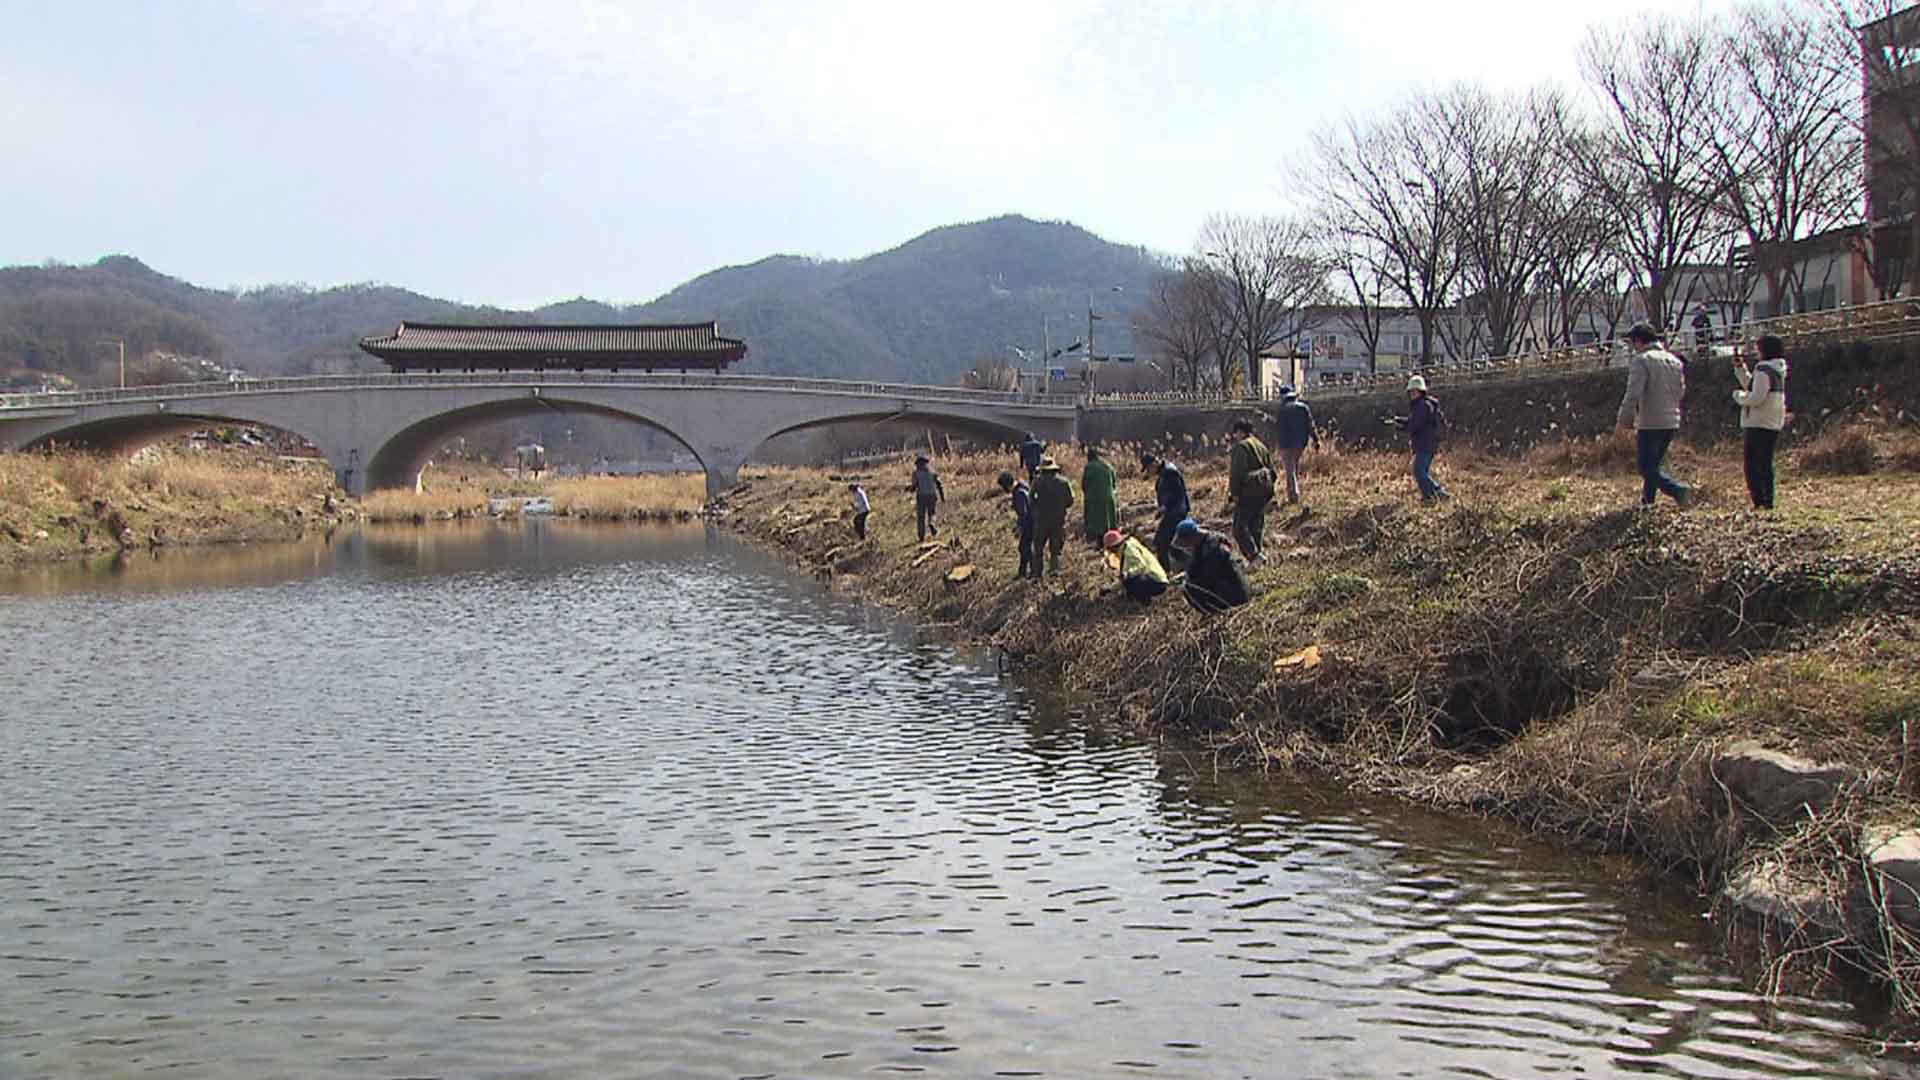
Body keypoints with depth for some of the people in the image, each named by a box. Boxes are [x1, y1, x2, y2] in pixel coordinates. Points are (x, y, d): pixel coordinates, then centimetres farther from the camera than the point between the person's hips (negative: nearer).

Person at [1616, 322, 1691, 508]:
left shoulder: (1641, 360, -11)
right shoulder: (1674, 360, 13)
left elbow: (1633, 394, -19)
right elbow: (1681, 392, 20)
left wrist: (1624, 420, -12)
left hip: (1649, 423, -8)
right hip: (1672, 422, 8)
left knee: (1647, 468, -4)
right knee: (1653, 464, 19)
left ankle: (1678, 491, -20)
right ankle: (1646, 501, 24)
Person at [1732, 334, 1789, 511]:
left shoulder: (1764, 370, -16)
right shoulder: (1778, 371, 15)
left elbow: (1756, 398, -22)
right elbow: (1751, 385, 25)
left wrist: (1738, 395, -5)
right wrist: (1740, 368, 18)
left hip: (1759, 425, -10)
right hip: (1774, 425, 10)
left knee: (1752, 464, -7)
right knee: (1766, 463, 14)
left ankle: (1759, 500, -12)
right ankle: (1768, 500, 16)